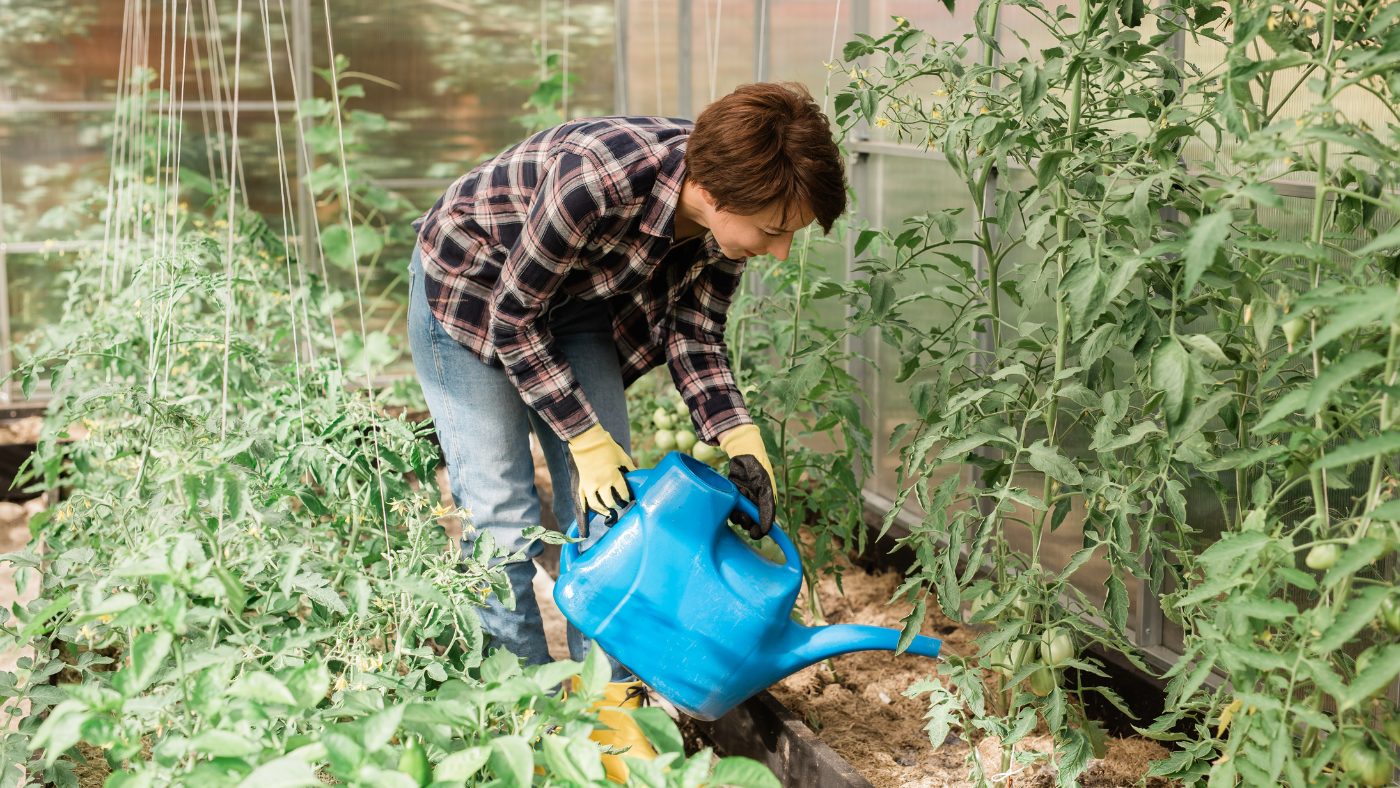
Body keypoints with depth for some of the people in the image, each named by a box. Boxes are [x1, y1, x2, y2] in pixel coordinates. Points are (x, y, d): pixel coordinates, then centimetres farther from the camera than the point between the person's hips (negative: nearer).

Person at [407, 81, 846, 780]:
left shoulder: (729, 208, -22)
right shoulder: (593, 183, -42)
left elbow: (693, 332, -7)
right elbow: (512, 318, -27)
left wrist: (740, 442, -21)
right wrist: (587, 440, -26)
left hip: (577, 308, 6)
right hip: (471, 291, -6)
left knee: (608, 499, 0)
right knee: (500, 509, -9)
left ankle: (608, 704, 10)